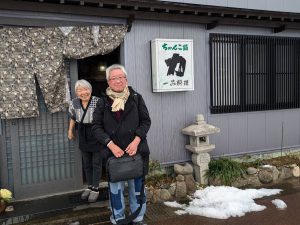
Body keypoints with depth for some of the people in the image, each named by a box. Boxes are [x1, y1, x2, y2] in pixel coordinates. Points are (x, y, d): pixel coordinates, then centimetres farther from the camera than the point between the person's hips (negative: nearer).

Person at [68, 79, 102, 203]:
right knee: (86, 163, 16)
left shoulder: (98, 102, -20)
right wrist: (70, 130, 17)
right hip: (83, 135, 5)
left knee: (96, 163, 7)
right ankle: (89, 186, 32)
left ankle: (95, 189, 21)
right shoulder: (74, 103, -3)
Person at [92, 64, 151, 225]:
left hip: (136, 151, 0)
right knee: (116, 188, 12)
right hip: (113, 152, 0)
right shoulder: (102, 102, 1)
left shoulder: (136, 98, 2)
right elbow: (96, 127, -1)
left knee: (137, 186, 12)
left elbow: (146, 121, 2)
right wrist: (111, 145, -13)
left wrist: (136, 141, -12)